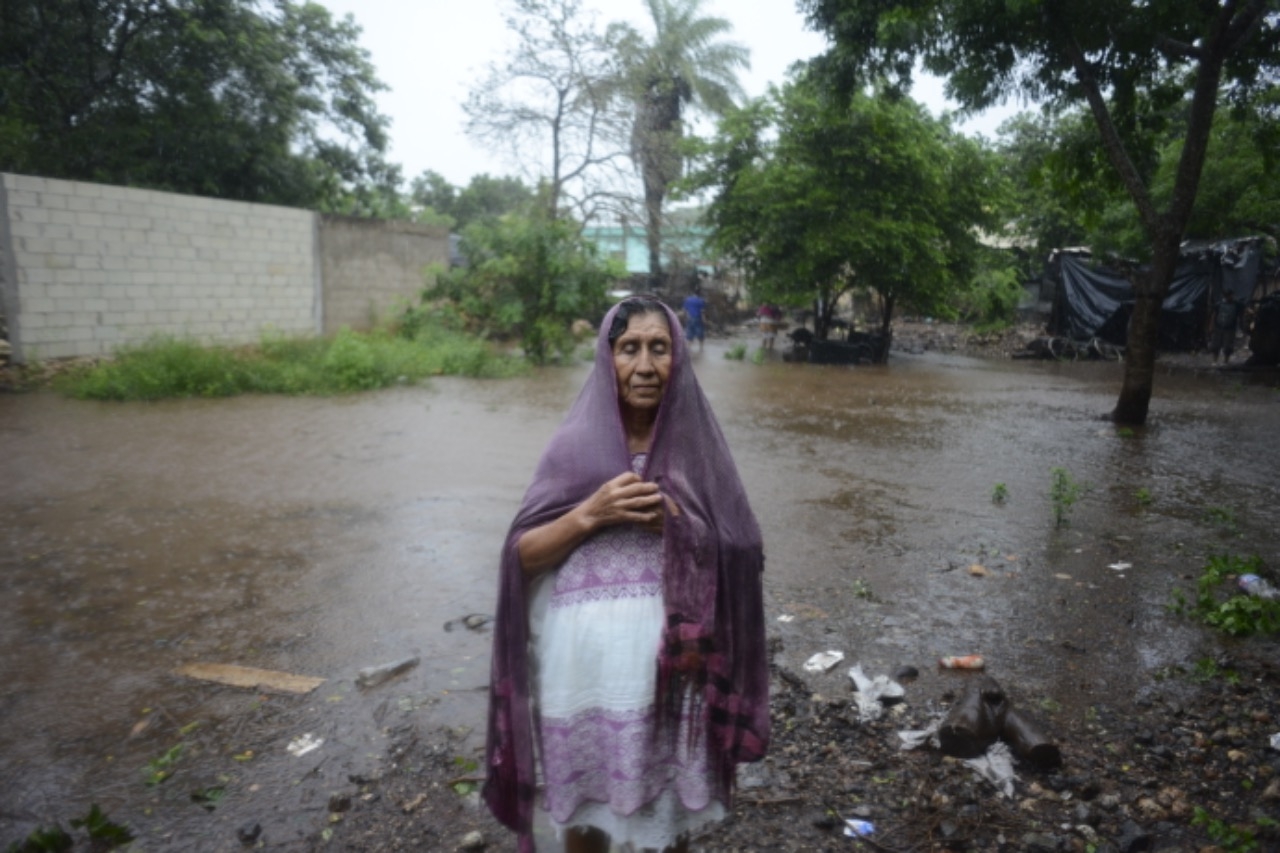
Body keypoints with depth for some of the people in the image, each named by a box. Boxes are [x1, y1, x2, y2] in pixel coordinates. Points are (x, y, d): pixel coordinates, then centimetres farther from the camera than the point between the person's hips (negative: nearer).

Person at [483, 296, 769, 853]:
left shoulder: (697, 446, -2)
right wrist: (591, 514, -19)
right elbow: (523, 556, -5)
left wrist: (675, 523, -16)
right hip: (585, 668, 0)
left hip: (670, 668, 1)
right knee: (584, 808, 19)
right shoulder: (575, 444, -5)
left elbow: (736, 558, 0)